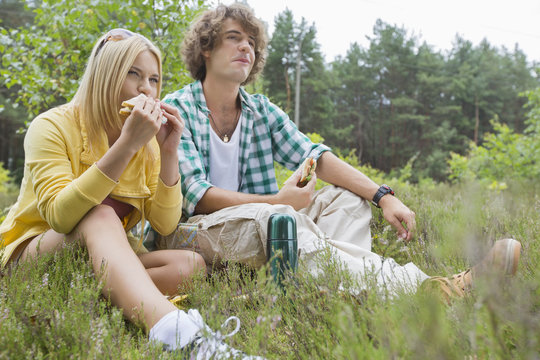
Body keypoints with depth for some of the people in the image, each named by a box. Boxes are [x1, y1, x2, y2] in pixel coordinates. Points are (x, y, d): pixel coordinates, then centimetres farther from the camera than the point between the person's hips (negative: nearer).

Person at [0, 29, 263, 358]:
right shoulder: (52, 127, -13)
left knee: (190, 265, -19)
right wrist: (125, 145, -33)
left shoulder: (147, 144, 2)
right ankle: (174, 329, -55)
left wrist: (170, 153, -16)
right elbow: (60, 215, -29)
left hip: (110, 260, 5)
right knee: (100, 216, -36)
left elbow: (165, 225, -5)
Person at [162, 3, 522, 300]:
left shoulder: (261, 110, 10)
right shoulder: (178, 108, -5)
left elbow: (315, 155, -1)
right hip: (190, 230, -6)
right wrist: (276, 201, -24)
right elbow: (194, 194, -16)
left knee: (348, 198, -7)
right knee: (274, 216, -35)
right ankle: (416, 285, -44)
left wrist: (383, 195, -14)